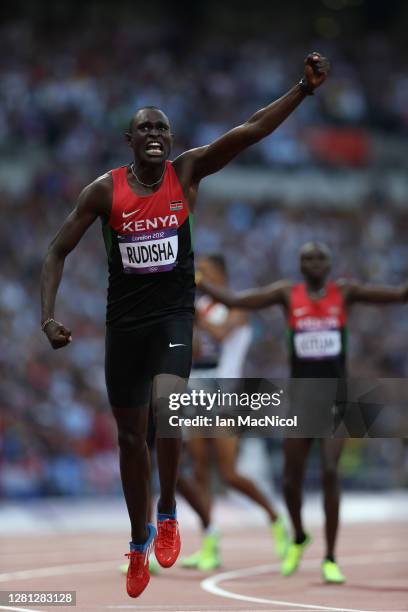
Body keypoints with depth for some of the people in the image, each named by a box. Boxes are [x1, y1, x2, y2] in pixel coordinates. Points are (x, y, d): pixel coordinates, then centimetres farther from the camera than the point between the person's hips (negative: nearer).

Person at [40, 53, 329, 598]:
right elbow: (58, 253, 1)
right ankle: (139, 542, 30)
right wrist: (48, 316, -12)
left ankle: (168, 513, -5)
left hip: (174, 317, -1)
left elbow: (253, 129, -13)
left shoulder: (187, 171, -4)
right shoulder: (105, 190, -5)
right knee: (131, 437, 10)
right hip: (124, 321, 1)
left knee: (166, 407, -28)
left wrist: (305, 88, -23)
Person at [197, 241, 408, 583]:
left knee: (330, 472, -16)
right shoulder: (288, 294, 3)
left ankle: (330, 559, -7)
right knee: (291, 478, 5)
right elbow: (233, 301, 2)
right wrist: (193, 281, -4)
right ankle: (298, 537, 36)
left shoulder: (345, 292, 2)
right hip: (300, 397, 2)